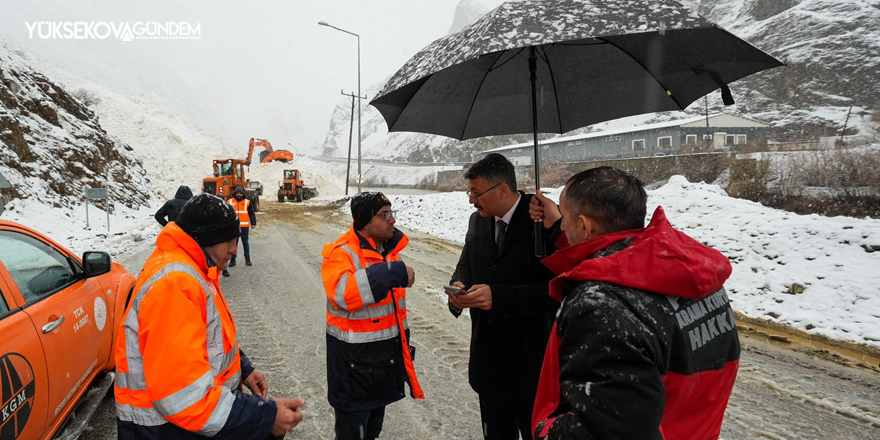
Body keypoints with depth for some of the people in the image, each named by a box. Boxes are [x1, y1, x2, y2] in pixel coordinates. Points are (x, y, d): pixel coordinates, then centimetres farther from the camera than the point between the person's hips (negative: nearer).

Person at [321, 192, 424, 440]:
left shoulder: (389, 249, 4)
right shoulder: (341, 253, -20)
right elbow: (343, 293, -41)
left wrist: (402, 340, 19)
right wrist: (393, 274, -42)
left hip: (387, 352, 7)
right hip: (355, 358, -7)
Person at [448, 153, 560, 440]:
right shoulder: (478, 221, 3)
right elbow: (466, 265, 13)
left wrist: (497, 296, -30)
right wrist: (459, 286, -11)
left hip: (530, 360, -6)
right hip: (487, 356, 6)